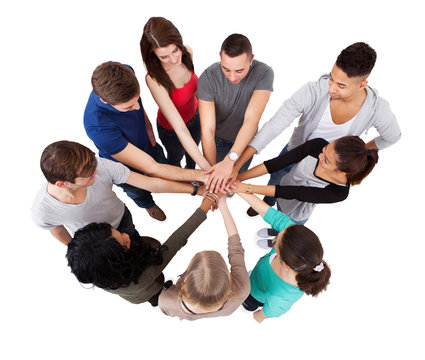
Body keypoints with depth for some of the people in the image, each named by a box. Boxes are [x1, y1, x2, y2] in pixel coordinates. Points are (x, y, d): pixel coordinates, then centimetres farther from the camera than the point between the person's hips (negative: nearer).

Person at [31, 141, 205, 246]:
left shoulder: (101, 166, -41)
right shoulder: (42, 211, -38)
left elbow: (151, 183, -34)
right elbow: (58, 230, -14)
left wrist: (198, 190, -30)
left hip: (121, 219, 1)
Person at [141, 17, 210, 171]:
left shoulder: (187, 52, -24)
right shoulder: (154, 79, -41)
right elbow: (180, 129, -45)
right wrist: (207, 168, -48)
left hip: (195, 115, 5)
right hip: (171, 129, -4)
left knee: (193, 150, 33)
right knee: (176, 156, 28)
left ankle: (190, 169, 67)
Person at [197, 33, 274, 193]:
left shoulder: (263, 73, -30)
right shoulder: (207, 78, -31)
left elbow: (251, 120, -41)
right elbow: (207, 131, -35)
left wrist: (230, 160, -53)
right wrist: (212, 170, -43)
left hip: (245, 139, 1)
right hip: (217, 138, -1)